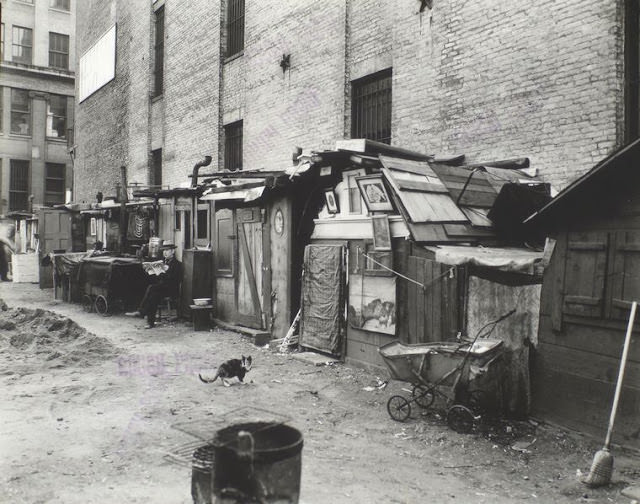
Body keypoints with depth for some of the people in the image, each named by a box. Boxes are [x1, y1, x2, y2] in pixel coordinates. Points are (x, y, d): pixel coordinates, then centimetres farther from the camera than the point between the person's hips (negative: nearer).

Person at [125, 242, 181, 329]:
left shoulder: (177, 264, 1)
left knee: (151, 288, -31)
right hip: (160, 286, 5)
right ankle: (150, 321, -34)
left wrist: (159, 273, -21)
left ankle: (141, 311, -27)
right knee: (154, 295, -30)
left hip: (171, 289, -5)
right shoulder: (162, 261, 22)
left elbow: (172, 278, -14)